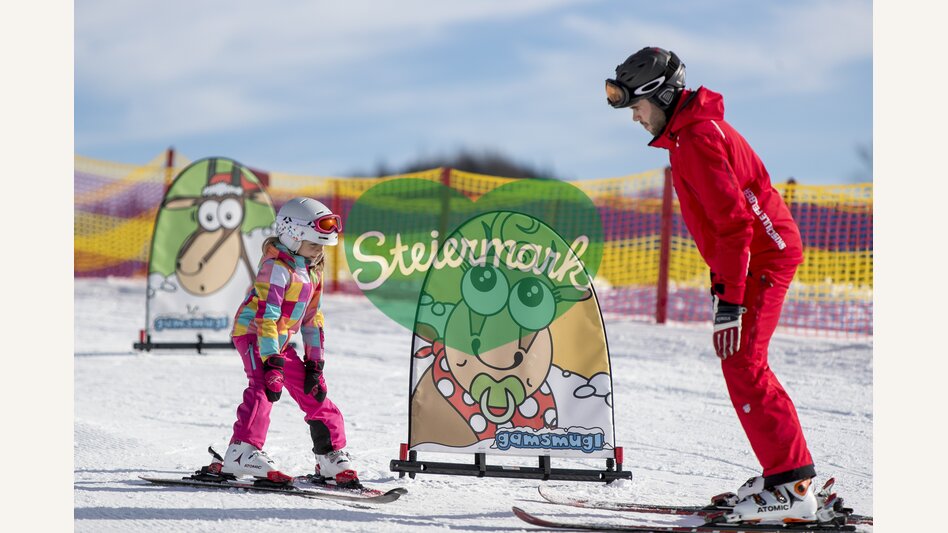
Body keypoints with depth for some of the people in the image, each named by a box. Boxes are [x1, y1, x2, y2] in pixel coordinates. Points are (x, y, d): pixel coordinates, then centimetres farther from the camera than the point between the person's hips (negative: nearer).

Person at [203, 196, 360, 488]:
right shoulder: (276, 267, -19)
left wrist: (314, 364, 9)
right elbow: (266, 316, -27)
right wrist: (272, 363, -33)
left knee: (313, 394, 9)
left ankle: (331, 461, 20)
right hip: (252, 333, -9)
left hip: (280, 341, 9)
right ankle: (241, 454, -43)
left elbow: (312, 320, 15)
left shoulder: (312, 271, 9)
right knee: (263, 388, -31)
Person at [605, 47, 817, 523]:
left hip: (762, 257, -10)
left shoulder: (697, 136, -18)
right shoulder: (686, 133, 15)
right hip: (757, 255, 10)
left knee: (742, 366, -13)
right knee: (742, 365, 12)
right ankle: (785, 474, 15)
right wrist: (721, 281, 25)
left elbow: (733, 219, -24)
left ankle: (792, 487, -13)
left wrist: (729, 303, -26)